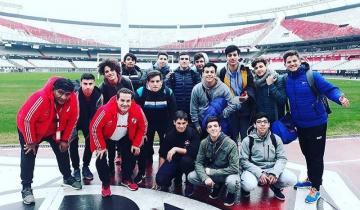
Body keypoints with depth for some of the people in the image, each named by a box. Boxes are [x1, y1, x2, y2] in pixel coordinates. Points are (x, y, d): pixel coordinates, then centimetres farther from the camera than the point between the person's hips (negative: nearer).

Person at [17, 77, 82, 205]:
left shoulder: (73, 99, -27)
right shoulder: (41, 98, -40)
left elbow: (72, 119, -11)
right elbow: (27, 119, -29)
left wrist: (65, 139, -7)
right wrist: (31, 141, -18)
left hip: (55, 129, 4)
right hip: (30, 128, -4)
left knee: (63, 151, 11)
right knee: (28, 156, -4)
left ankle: (68, 178, 30)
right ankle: (26, 188, 10)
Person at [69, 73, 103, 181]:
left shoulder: (99, 95, -23)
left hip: (89, 121, 3)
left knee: (91, 141, -3)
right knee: (73, 141, -16)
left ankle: (85, 167, 17)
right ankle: (76, 168, 2)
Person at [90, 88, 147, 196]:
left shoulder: (137, 110, -28)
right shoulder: (106, 110, -38)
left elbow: (143, 126, -10)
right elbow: (94, 127, -26)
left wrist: (136, 143, -9)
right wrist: (101, 146, -20)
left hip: (125, 138, 3)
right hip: (106, 138, -2)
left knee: (131, 156, 4)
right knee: (101, 159, -12)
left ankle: (126, 179, 32)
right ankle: (105, 184, 13)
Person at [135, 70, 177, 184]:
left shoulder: (168, 92, -20)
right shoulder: (140, 92, -21)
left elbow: (172, 113, -12)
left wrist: (169, 130, -12)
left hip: (164, 124, 0)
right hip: (147, 124, 0)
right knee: (144, 147, 2)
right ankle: (141, 172, 20)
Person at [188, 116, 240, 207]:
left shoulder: (230, 144, -24)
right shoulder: (204, 143, -10)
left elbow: (234, 168, -25)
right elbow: (198, 163, -8)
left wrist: (212, 172, -23)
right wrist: (205, 178, -26)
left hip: (227, 173, -4)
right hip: (211, 172, 5)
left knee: (232, 182, -38)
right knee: (191, 177, -14)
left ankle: (231, 194, 2)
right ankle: (216, 186, 10)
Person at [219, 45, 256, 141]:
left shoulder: (245, 70, -4)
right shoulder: (223, 72, -4)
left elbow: (251, 86, -2)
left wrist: (248, 95, -21)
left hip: (245, 109, 0)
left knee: (246, 136, 5)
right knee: (232, 137, 11)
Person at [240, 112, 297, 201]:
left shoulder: (276, 139, 1)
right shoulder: (248, 140, -6)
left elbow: (282, 158, -1)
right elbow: (243, 161, -9)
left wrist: (274, 173, -18)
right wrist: (259, 173, -20)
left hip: (272, 169, 3)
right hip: (254, 170, -3)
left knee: (291, 179, -21)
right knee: (249, 185, -34)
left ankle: (275, 186, 13)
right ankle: (245, 187, 6)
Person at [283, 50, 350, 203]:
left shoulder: (312, 76, -15)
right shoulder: (285, 80, 0)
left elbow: (330, 89, -21)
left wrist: (340, 98, -37)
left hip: (316, 123, -5)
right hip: (300, 125, 5)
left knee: (316, 156, 5)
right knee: (307, 154, 22)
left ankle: (315, 188, 21)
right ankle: (311, 179, 42)